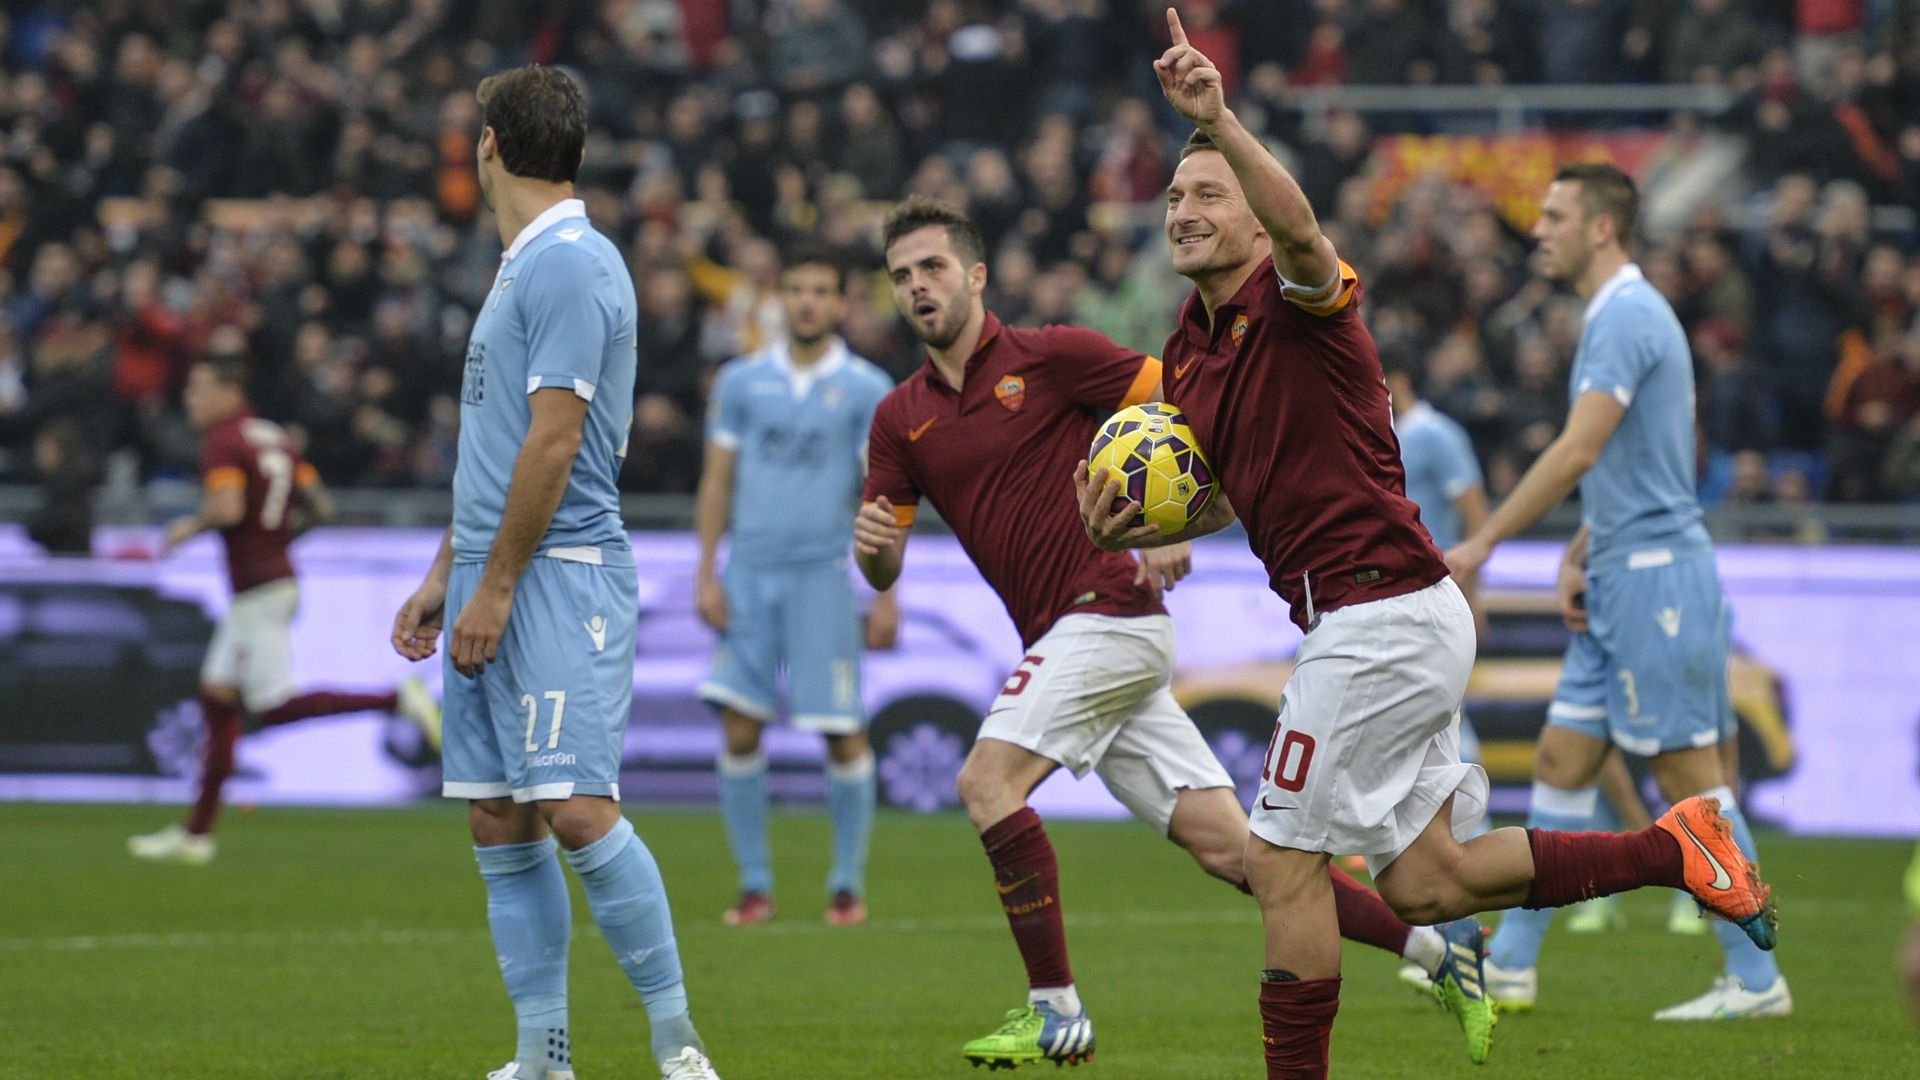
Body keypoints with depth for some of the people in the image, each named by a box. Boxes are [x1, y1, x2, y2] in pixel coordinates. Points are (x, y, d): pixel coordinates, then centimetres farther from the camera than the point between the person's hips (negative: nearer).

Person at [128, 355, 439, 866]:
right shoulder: (274, 437, 14)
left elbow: (227, 508, -27)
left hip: (258, 591, -10)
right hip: (279, 577, 10)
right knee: (217, 695, 12)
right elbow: (320, 506, 13)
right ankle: (196, 833, 15)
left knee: (273, 706, -9)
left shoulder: (223, 442, -12)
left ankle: (396, 700, -18)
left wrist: (190, 526, -9)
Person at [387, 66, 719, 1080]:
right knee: (500, 823, 6)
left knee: (577, 810, -16)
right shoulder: (520, 265, 18)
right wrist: (445, 574, 24)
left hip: (559, 577, -10)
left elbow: (553, 439, -17)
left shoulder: (571, 264, -12)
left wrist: (494, 586, -17)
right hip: (494, 581, 10)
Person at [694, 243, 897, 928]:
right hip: (748, 572, 2)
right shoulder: (742, 381, 8)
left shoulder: (866, 390, 2)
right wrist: (706, 575, 2)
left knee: (843, 734, -4)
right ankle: (754, 884, 4)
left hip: (822, 575, -2)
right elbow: (717, 482, 10)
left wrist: (888, 596, -4)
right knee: (740, 728, -5)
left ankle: (848, 884, 9)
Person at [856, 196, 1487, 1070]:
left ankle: (1055, 1011, -14)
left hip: (1108, 610, -6)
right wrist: (872, 545, -11)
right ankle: (1436, 945, 7)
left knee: (987, 780, -19)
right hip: (1066, 639, 6)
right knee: (1226, 846, 1)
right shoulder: (901, 418, 14)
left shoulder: (1049, 357, -4)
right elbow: (883, 569, 12)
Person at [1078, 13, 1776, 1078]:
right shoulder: (1190, 348, 16)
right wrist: (1133, 528, 4)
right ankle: (1672, 849, 15)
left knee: (1283, 862, -6)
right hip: (1397, 623, 10)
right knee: (1421, 886, 9)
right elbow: (1227, 497, 25)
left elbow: (1298, 230, -35)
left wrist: (1218, 120, -52)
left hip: (1381, 611, -10)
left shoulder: (1296, 300, -10)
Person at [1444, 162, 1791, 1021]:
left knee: (1690, 775, -7)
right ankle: (1508, 966, 13)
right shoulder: (1619, 315, 18)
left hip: (1656, 577, -10)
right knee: (1562, 761, 10)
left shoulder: (1627, 316, -14)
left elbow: (1579, 451, -21)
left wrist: (1484, 542, -18)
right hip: (1620, 582, 10)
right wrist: (1576, 558, 17)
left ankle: (1756, 978, -4)